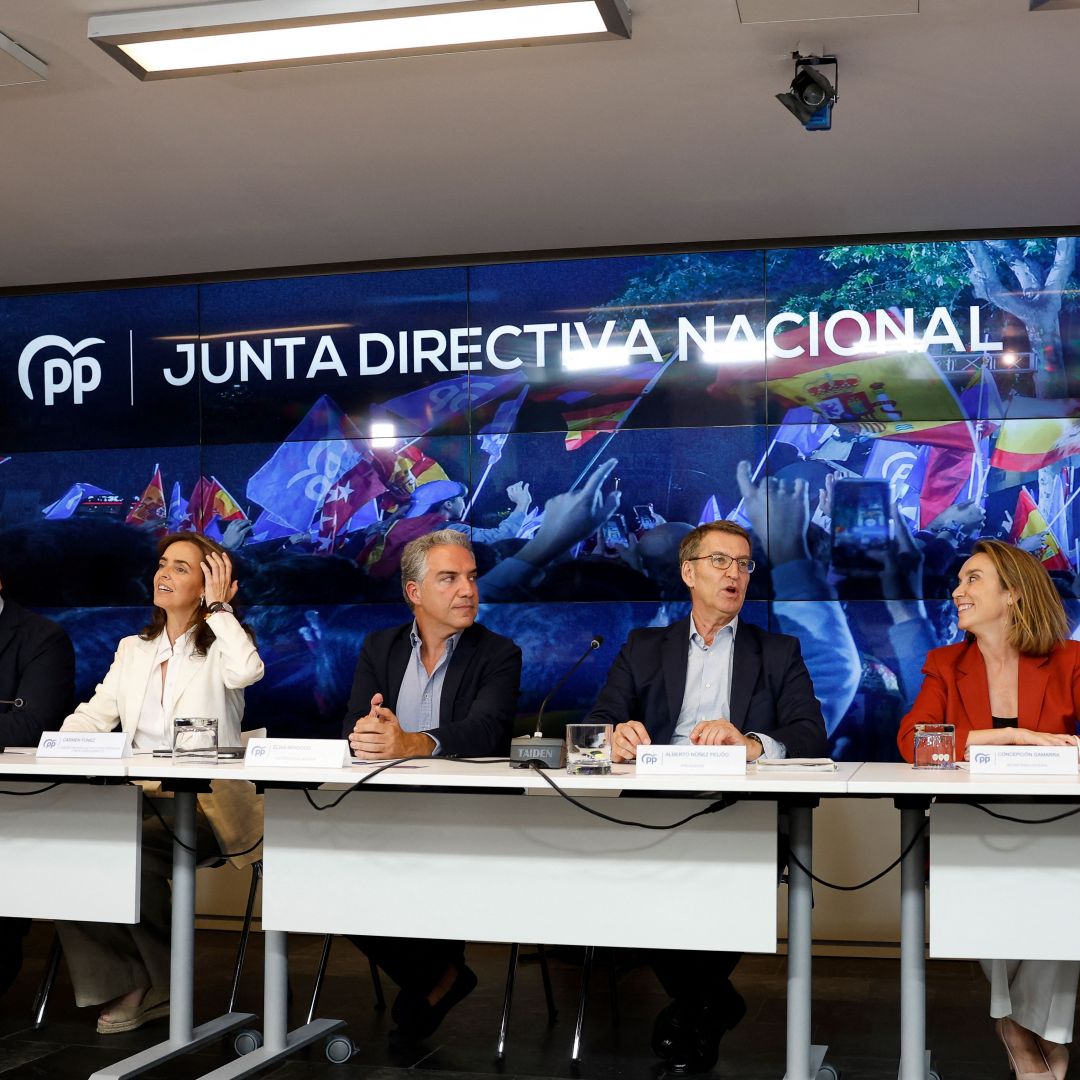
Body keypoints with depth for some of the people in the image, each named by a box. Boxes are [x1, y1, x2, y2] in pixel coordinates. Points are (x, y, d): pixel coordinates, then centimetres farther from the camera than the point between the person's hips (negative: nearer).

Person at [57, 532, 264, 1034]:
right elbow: (95, 714, 12)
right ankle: (118, 983, -12)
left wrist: (217, 607, -9)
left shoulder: (220, 647, 3)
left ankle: (159, 983, -8)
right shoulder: (133, 650, 20)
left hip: (202, 804, -5)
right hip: (139, 798, 5)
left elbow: (247, 671, -22)